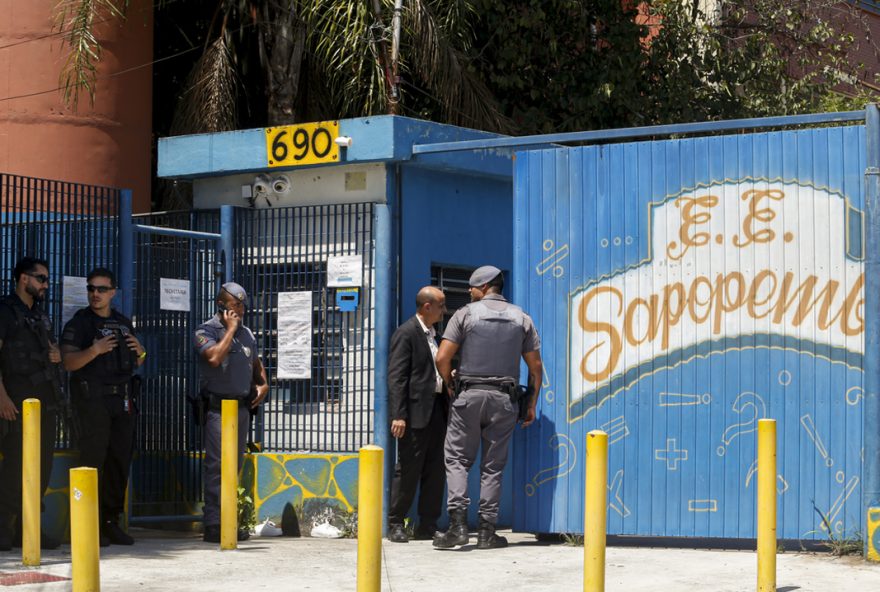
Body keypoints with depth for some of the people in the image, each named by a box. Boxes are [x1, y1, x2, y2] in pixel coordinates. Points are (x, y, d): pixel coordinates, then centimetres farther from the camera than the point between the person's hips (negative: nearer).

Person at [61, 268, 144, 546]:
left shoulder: (123, 323, 17)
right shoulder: (79, 322, 0)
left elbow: (136, 364, 24)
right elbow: (69, 362, -11)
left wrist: (140, 352, 1)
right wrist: (95, 350, -27)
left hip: (123, 399, 6)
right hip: (93, 399, -6)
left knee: (120, 461, 5)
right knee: (93, 460, -8)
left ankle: (111, 522, 12)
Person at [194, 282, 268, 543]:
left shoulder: (246, 333, 16)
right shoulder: (206, 331, -5)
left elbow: (256, 364, 29)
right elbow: (215, 357, -24)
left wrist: (263, 384, 9)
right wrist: (230, 329, -14)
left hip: (242, 407, 7)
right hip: (217, 406, -7)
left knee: (234, 466, 9)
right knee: (217, 466, -10)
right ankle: (213, 525, -10)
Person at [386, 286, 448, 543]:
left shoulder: (432, 335, 19)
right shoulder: (406, 333, -8)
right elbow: (396, 377, -14)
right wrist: (398, 415, -20)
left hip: (436, 409, 8)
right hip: (416, 411, -8)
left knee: (435, 471, 8)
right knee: (408, 470, -4)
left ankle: (428, 526, 13)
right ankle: (395, 524, 4)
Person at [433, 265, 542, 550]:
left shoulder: (465, 314, 0)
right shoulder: (521, 318, 9)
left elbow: (442, 358, -6)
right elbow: (535, 366, 8)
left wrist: (450, 384, 11)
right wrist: (532, 404, 15)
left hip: (469, 395, -2)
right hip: (504, 398, 2)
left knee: (457, 459, 3)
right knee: (493, 466, 7)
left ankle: (458, 524, -11)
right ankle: (487, 531, 5)